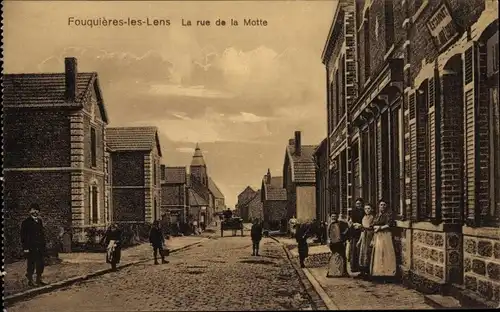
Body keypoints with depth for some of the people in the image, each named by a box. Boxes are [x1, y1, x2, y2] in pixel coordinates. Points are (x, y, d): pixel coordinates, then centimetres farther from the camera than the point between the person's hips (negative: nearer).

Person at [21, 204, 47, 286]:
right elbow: (23, 236, -7)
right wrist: (25, 248, -13)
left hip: (40, 248, 6)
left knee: (40, 264, 8)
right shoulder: (26, 222, -5)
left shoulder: (39, 221, 14)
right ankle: (30, 280, 9)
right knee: (31, 265, -1)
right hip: (31, 248, -6)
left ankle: (39, 280, 18)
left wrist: (44, 245, 13)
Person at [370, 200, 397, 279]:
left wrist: (379, 227, -6)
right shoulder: (377, 215, 18)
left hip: (385, 235, -6)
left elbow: (389, 225, -11)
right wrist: (380, 227, -6)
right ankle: (378, 272, 4)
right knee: (377, 254, 3)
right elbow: (374, 226, 12)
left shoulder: (388, 214, 0)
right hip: (377, 236, 6)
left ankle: (386, 272, -13)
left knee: (385, 253, -11)